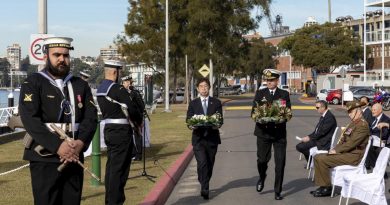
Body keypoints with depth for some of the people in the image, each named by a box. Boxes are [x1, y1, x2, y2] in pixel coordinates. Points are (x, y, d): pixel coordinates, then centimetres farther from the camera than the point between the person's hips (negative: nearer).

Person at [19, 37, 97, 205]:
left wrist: (80, 144, -15)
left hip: (74, 157, 4)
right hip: (44, 159, -4)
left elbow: (91, 118, 3)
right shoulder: (33, 83, -3)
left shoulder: (81, 85, 12)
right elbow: (30, 120, -15)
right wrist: (57, 146, -24)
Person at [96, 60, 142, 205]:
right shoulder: (118, 89, -17)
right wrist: (139, 121, 1)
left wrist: (131, 121, 12)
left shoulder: (99, 90, 11)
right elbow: (131, 109, -19)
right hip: (121, 132, -9)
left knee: (111, 166, 15)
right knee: (119, 168, -4)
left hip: (108, 129, 9)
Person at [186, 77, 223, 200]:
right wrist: (192, 125, -17)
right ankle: (205, 189, -14)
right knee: (202, 163, -16)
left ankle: (204, 187, 27)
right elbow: (189, 121, 5)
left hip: (212, 138, 2)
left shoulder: (216, 103, 8)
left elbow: (220, 120, 3)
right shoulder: (193, 104, 8)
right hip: (198, 138, -1)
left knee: (209, 164, 9)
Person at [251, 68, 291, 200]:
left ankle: (277, 191, 10)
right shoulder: (260, 93, 7)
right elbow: (254, 112, 3)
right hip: (263, 131, 0)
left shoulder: (284, 94, 6)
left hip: (279, 132, 0)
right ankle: (262, 177, 34)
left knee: (280, 163, -1)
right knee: (262, 159, 0)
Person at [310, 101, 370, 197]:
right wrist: (334, 149, 3)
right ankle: (322, 186, 1)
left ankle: (327, 188, -9)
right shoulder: (352, 123, 18)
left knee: (322, 160, -22)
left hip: (353, 156, -10)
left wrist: (336, 150, -17)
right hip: (344, 152, 10)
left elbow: (352, 142, -22)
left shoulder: (362, 125, -14)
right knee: (317, 157, 1)